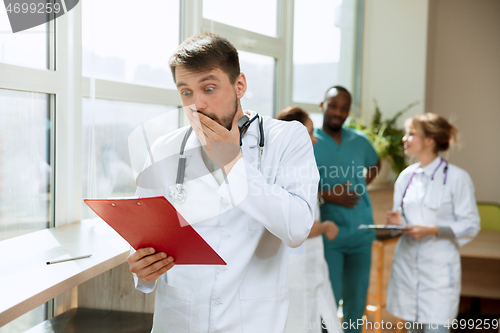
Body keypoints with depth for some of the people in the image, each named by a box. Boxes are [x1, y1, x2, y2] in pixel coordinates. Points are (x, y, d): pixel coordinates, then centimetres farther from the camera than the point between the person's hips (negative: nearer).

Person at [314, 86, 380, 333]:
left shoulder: (360, 141, 7)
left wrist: (361, 186, 10)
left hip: (362, 233, 5)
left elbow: (375, 164, 27)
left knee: (357, 297, 15)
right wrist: (328, 195, -20)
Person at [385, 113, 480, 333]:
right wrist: (397, 222, -6)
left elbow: (470, 226, -8)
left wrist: (434, 230, -19)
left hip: (439, 267, -5)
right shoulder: (406, 176, 8)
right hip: (407, 263, 5)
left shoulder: (457, 178, -8)